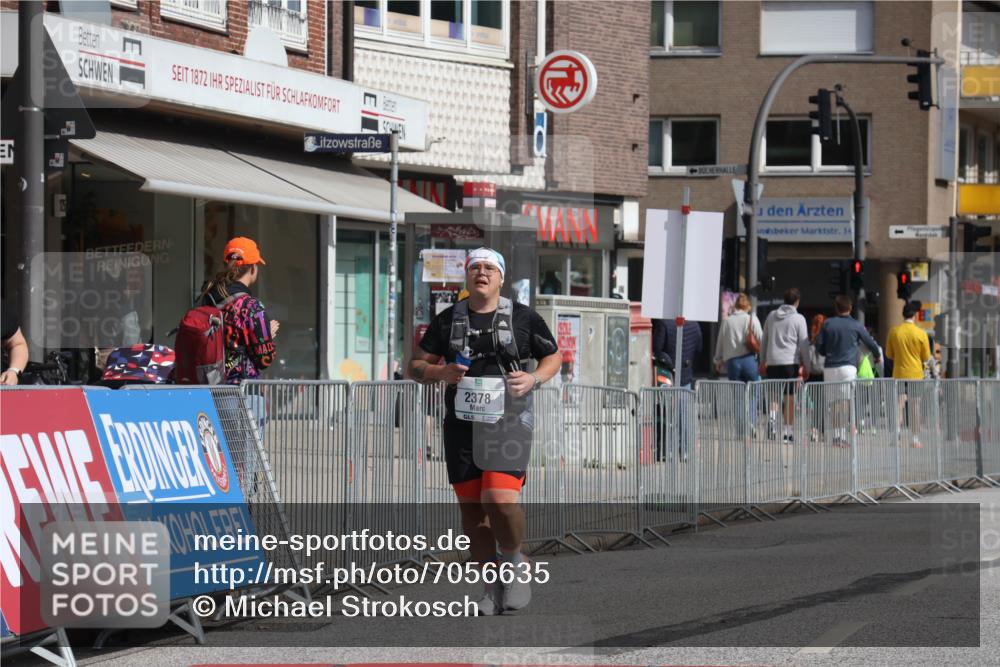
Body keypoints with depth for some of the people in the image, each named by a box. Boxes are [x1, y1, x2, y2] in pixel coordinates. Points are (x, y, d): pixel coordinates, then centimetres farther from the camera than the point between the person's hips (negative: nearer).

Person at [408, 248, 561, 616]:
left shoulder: (524, 318, 3)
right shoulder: (447, 320, 8)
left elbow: (553, 356, 14)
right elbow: (416, 366, 11)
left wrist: (534, 379, -7)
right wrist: (440, 372, -11)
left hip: (508, 422, -3)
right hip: (461, 424, 3)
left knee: (500, 499, -21)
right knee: (472, 509, 4)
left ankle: (514, 563, 5)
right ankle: (493, 586, 16)